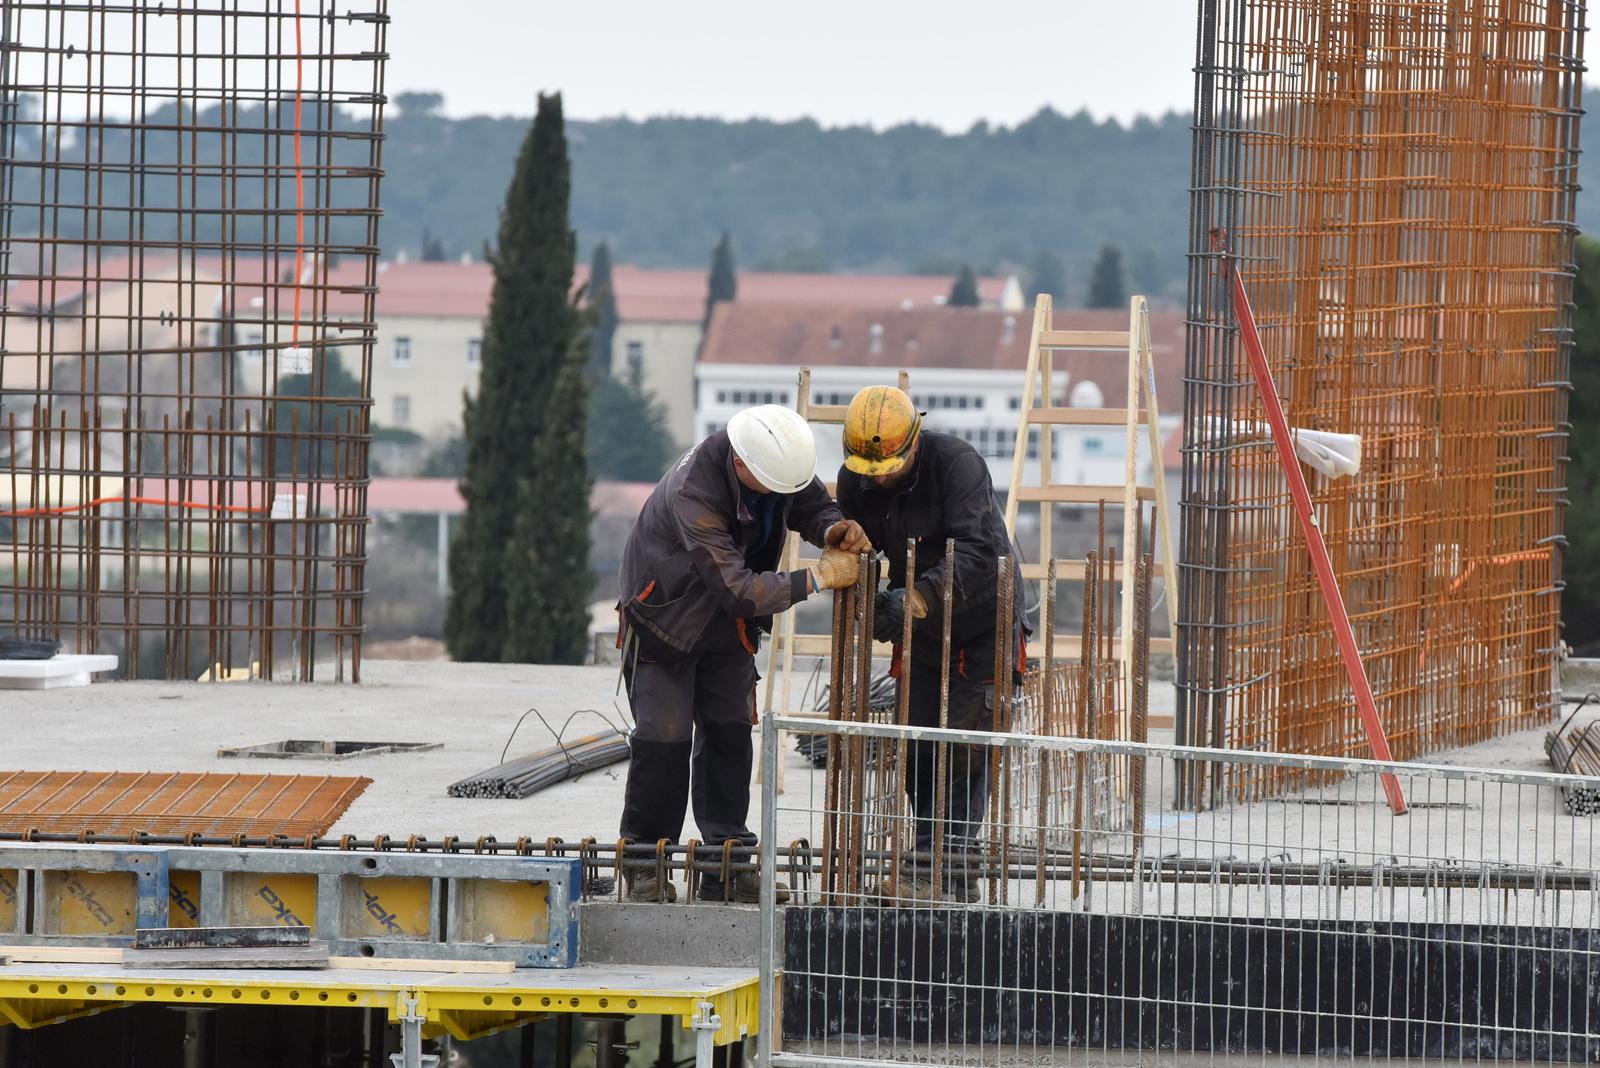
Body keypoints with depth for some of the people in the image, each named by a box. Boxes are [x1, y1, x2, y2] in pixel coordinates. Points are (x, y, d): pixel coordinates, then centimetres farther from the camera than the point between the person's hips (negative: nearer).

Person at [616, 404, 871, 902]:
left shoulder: (780, 459, -17)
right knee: (664, 736, -10)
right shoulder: (691, 494, -37)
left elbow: (811, 505, 2)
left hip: (727, 626, 6)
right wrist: (816, 577, -37)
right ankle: (645, 866, -1)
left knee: (730, 732, 2)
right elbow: (739, 590, -37)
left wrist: (832, 528, -22)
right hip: (664, 615, -6)